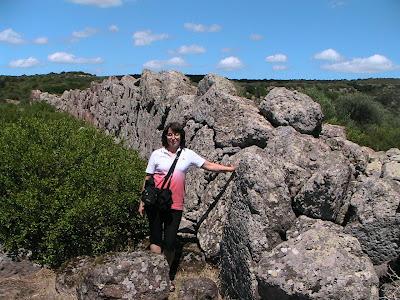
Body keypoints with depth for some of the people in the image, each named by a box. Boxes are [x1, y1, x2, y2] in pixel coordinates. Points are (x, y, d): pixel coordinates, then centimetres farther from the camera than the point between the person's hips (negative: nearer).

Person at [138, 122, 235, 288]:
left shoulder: (188, 154, 7)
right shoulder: (157, 154, 4)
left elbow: (208, 165, 9)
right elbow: (147, 179, 6)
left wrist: (228, 168, 2)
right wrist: (142, 202, 6)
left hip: (175, 205, 1)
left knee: (170, 243, 4)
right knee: (156, 240, 2)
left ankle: (167, 275, 24)